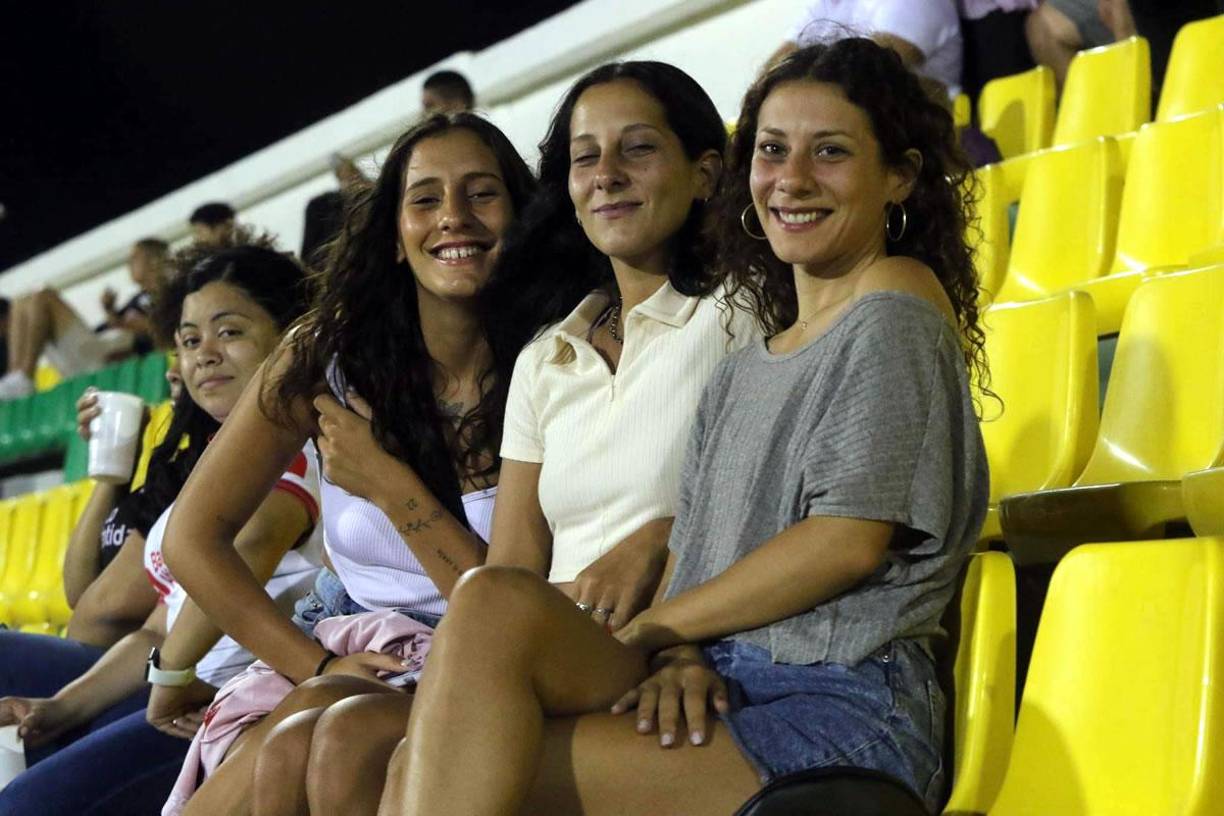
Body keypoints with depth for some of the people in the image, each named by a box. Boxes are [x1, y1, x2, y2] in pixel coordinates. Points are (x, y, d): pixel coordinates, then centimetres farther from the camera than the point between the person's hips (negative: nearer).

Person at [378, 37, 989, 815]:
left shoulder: (895, 308, 1)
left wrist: (647, 630, -5)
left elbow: (852, 538, -10)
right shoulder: (742, 372, 25)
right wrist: (676, 657, -8)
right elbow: (692, 557, 15)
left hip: (841, 707, -7)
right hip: (728, 694, 7)